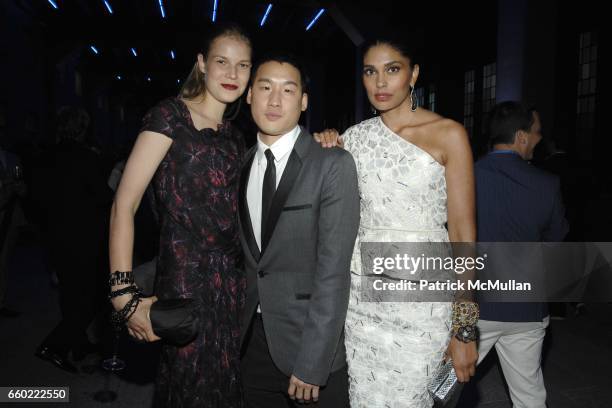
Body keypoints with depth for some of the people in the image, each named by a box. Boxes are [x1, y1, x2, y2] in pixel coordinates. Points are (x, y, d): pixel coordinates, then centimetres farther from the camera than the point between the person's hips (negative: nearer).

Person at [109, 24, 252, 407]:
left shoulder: (233, 134, 13)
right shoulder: (171, 115, -8)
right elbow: (124, 205, -12)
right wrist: (125, 296, -19)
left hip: (232, 283, 7)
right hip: (186, 282, -6)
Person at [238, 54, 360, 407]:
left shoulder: (333, 164, -13)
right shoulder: (241, 164, 5)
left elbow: (333, 269, -17)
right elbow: (244, 252, 10)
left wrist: (311, 363, -19)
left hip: (309, 335, -4)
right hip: (250, 336, 5)